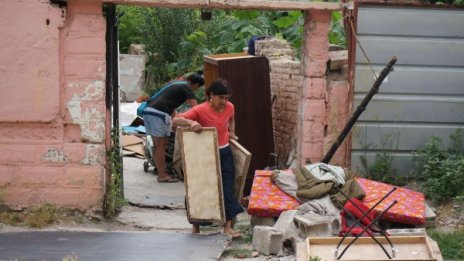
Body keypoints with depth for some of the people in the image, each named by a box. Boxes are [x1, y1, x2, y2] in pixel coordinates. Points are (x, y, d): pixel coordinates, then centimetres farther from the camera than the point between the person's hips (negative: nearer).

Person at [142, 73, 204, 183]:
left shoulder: (175, 83, 27)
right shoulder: (187, 88, 1)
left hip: (148, 111, 9)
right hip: (159, 113, -9)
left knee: (157, 145, 13)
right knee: (161, 145, -4)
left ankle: (161, 172, 18)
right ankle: (162, 175, -1)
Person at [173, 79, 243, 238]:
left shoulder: (229, 107, -4)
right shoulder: (201, 110, -20)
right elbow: (175, 120, -26)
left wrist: (231, 132, 9)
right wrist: (191, 122, -41)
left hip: (224, 153, 4)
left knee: (227, 188, -1)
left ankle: (228, 227, 5)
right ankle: (196, 227, 19)